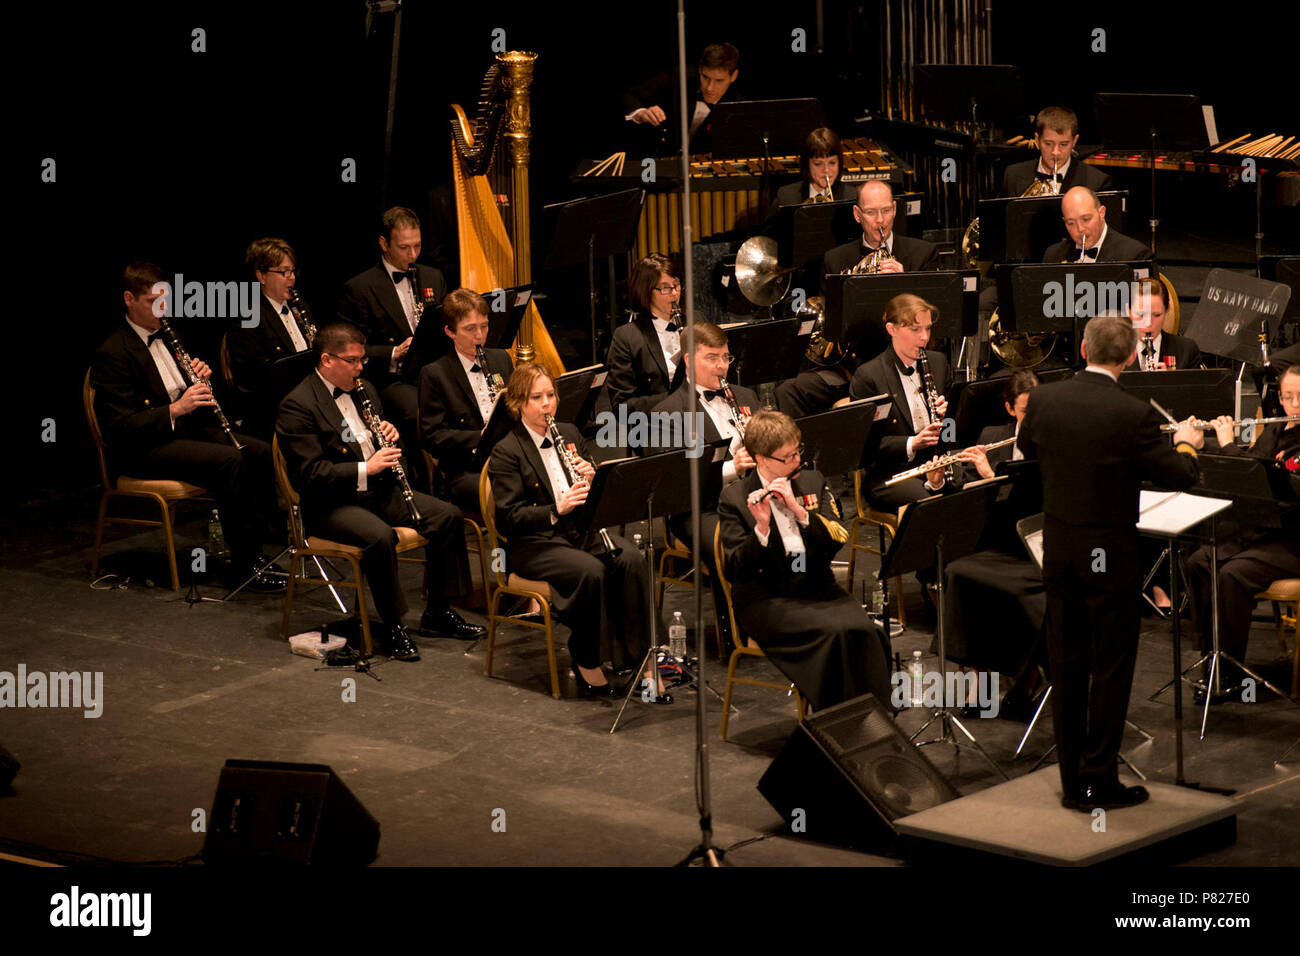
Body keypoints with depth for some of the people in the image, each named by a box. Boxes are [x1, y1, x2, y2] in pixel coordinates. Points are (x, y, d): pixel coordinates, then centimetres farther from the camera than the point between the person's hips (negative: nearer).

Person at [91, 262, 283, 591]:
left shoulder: (166, 335, 13)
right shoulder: (112, 355, -13)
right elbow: (119, 427, -19)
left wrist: (201, 376, -2)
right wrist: (175, 409, -28)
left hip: (187, 428, 8)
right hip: (142, 449, -8)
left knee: (261, 453, -11)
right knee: (229, 460, -29)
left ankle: (253, 551, -7)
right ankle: (241, 569, -26)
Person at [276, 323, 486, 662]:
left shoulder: (363, 390, 13)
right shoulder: (297, 406, -12)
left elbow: (386, 449, 24)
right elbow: (311, 473, -20)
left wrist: (390, 436, -1)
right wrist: (364, 469, -26)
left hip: (378, 489, 8)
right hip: (330, 503, -8)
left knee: (448, 516, -8)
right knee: (380, 535, -35)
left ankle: (438, 613, 4)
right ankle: (394, 626, -19)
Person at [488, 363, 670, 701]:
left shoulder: (569, 434, 13)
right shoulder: (505, 454, -5)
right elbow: (509, 518, -13)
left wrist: (590, 478, -9)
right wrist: (556, 510, -28)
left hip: (581, 532, 5)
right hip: (533, 543, -5)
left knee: (630, 558, -24)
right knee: (591, 570, -33)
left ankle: (645, 660, -24)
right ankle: (585, 663, -17)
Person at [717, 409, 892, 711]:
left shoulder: (813, 482, 12)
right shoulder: (734, 499, -1)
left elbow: (837, 540, 1)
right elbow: (736, 570, -9)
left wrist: (798, 510, -13)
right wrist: (761, 527, -25)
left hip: (818, 589, 4)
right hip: (766, 600, -4)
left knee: (864, 630, -26)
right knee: (834, 632, -30)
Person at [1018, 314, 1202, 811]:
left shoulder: (1043, 399, -4)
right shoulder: (1134, 415, -19)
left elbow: (1025, 446, 16)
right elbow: (1179, 477, -12)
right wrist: (1186, 444, 8)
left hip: (1058, 551, 5)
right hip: (1110, 555, -5)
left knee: (1067, 665, 12)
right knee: (1111, 667, 5)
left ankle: (1072, 779, 18)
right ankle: (1100, 782, 7)